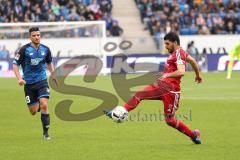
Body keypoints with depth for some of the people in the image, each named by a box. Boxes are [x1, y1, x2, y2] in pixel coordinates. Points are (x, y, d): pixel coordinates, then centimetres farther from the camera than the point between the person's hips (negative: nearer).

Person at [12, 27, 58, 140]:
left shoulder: (45, 49, 3)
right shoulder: (24, 49, -7)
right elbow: (15, 64, -3)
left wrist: (53, 73, 14)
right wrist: (19, 78, -15)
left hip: (42, 81, 1)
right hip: (29, 84, -1)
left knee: (44, 105, -19)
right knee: (33, 112, 3)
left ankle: (46, 132, -9)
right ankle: (37, 104, 42)